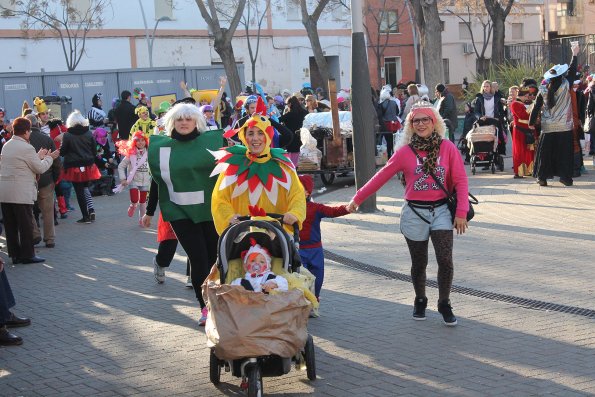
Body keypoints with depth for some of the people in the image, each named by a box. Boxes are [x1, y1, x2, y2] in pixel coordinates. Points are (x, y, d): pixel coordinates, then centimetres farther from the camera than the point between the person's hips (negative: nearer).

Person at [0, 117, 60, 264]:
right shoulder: (26, 148, -13)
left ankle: (15, 254, 15)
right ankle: (27, 255, 5)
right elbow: (40, 168, -6)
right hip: (21, 193, -7)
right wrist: (49, 158, 11)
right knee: (25, 224, 1)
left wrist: (38, 156, 25)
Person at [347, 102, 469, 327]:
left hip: (441, 211, 0)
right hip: (414, 213, 0)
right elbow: (381, 177, 2)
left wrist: (461, 213, -9)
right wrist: (357, 199, 1)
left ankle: (444, 304, 9)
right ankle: (420, 301, 34)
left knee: (445, 260, -11)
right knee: (419, 264, 11)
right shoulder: (405, 152, -2)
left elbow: (460, 181, -3)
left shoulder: (447, 148, -3)